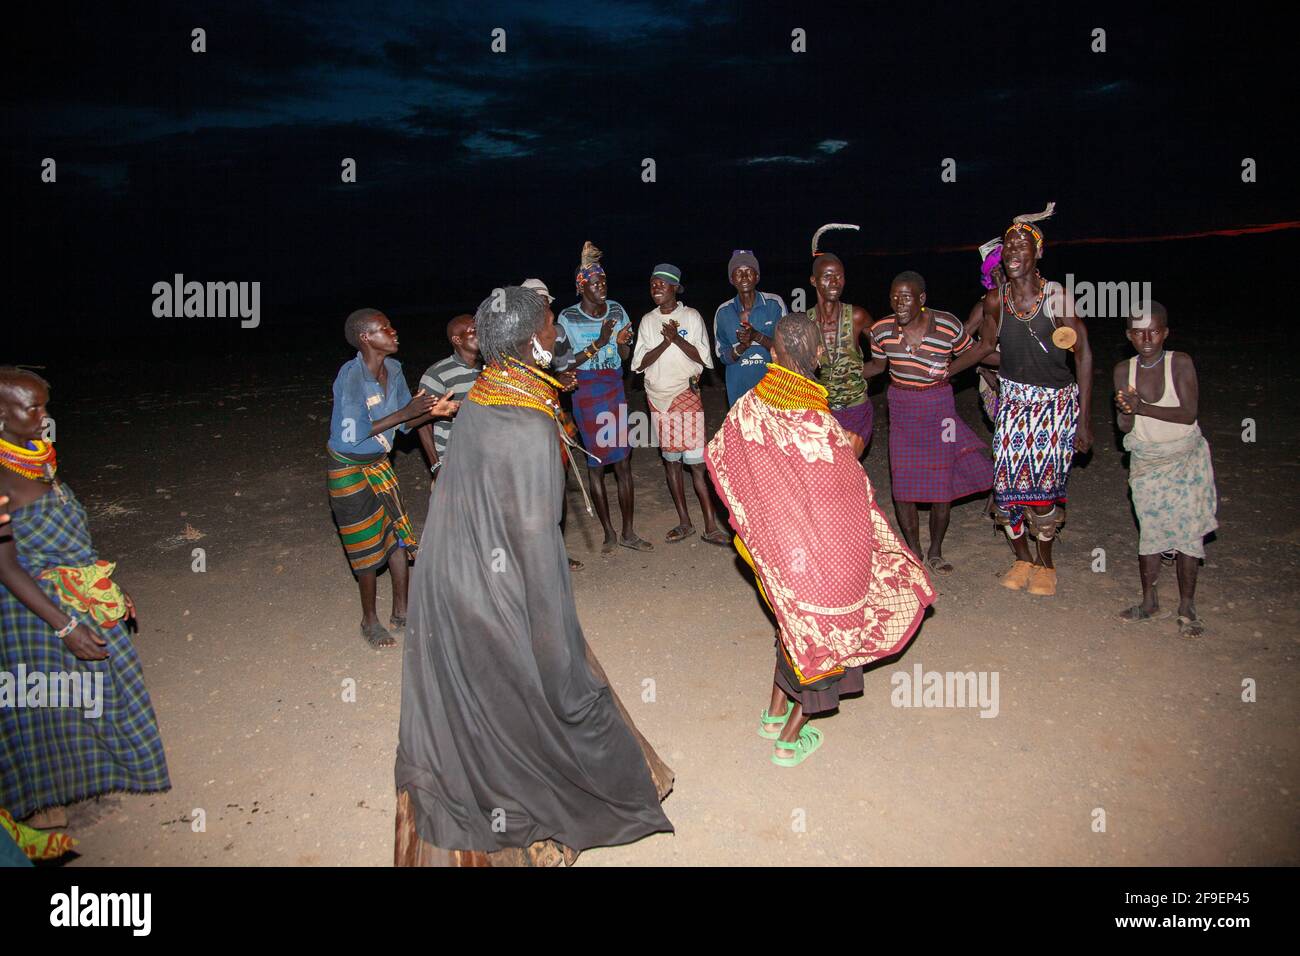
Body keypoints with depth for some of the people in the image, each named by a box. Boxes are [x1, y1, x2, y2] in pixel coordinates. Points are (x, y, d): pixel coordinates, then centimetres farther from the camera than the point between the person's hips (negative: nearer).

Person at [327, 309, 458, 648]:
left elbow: (406, 422, 4)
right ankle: (369, 620, 23)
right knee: (367, 545, 4)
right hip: (349, 470, -7)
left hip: (379, 464, 7)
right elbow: (353, 433, -29)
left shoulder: (393, 369, -3)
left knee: (399, 533, 10)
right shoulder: (351, 375, -25)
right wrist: (405, 413, -28)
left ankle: (400, 610, 27)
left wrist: (431, 411, -16)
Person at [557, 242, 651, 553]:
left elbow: (626, 357, 9)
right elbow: (567, 362, -10)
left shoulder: (616, 310, 2)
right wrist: (599, 343, -21)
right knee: (596, 462, 3)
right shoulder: (568, 318, -9)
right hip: (586, 393, -3)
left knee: (624, 460, 1)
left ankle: (628, 532, 11)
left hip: (615, 389, 3)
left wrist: (622, 342, -14)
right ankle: (609, 532, 16)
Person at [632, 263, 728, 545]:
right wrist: (665, 342, -14)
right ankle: (684, 522, 17)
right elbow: (639, 363, -1)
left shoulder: (691, 316, -1)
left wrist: (677, 338, -18)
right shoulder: (647, 321, 7)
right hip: (658, 397, 4)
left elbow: (703, 358, -6)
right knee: (670, 460, 8)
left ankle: (711, 526, -4)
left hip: (687, 395, -4)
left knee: (696, 461, -8)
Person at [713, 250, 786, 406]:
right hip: (739, 389, 1)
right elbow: (723, 357, 4)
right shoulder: (723, 312, 2)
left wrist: (757, 336, -20)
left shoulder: (774, 304, -3)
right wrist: (742, 346, -17)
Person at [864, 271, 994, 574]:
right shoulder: (882, 330, -6)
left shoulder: (948, 325, -13)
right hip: (901, 410, 2)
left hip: (938, 406, -2)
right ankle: (914, 553, 18)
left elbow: (970, 351, 5)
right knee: (902, 484, 0)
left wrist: (948, 370, -10)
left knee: (942, 484, 3)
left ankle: (935, 552, 24)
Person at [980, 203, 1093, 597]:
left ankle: (1045, 564, 21)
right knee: (1007, 482, -1)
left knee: (1043, 484, -4)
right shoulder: (995, 300, -4)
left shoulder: (1057, 297, -14)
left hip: (1057, 402, -3)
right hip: (1013, 400, 3)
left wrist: (1084, 420, -10)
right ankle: (1022, 559, 23)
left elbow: (1083, 355, -10)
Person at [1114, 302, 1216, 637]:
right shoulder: (1124, 370, -4)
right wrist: (1127, 411, -29)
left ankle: (1187, 608, 6)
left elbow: (1189, 413, -20)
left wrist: (1142, 407, -30)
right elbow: (1124, 427, -6)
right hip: (1145, 460, 3)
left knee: (1187, 529, -5)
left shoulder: (1180, 363, -12)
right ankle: (1149, 602, 19)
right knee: (1149, 529, 7)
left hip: (1185, 458, -2)